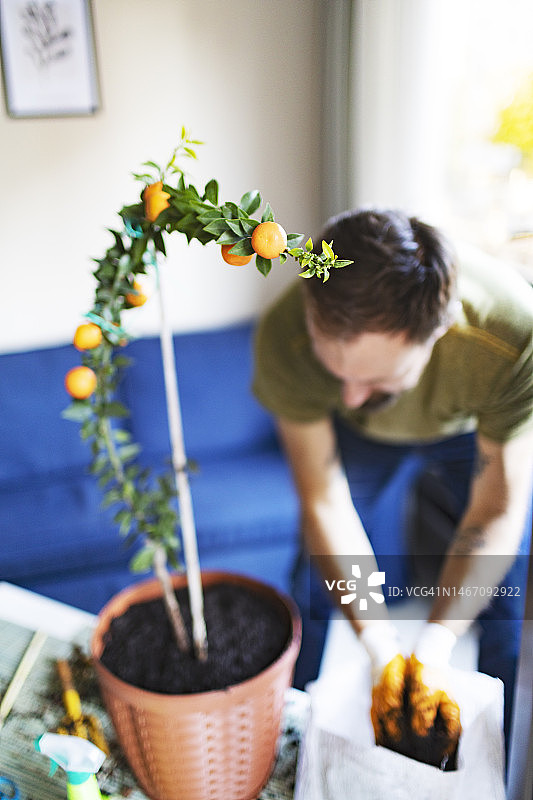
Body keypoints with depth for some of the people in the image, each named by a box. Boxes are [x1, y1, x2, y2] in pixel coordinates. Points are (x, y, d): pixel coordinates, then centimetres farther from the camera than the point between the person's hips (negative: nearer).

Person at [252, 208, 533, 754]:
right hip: (362, 440, 1)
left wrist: (435, 643, -36)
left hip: (482, 435, 0)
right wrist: (378, 644, -32)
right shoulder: (284, 338, -39)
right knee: (315, 582, 4)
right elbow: (324, 502, -26)